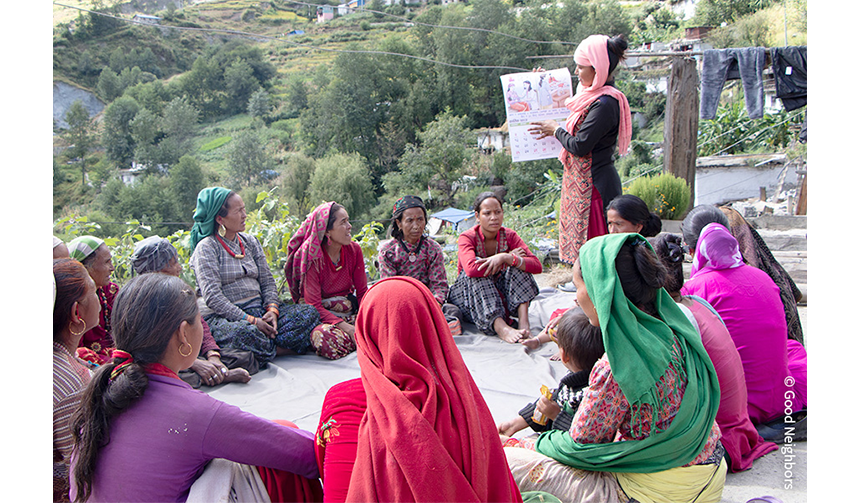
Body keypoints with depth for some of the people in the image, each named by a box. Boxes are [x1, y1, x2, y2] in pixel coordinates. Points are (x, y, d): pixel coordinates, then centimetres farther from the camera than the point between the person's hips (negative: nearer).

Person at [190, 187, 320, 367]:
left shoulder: (250, 241, 15)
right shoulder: (206, 247, -5)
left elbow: (267, 280, 12)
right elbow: (212, 296, -15)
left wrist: (272, 309, -9)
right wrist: (250, 320, -21)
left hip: (259, 308, 6)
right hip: (223, 316, -6)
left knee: (309, 313, -16)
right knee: (247, 333, -41)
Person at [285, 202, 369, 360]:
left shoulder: (354, 249, 1)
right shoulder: (311, 256, -13)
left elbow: (362, 292, 4)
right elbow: (313, 306, -18)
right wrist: (348, 328, -29)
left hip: (350, 312, 4)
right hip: (321, 316, -3)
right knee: (325, 336, -38)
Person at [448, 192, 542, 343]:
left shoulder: (509, 236, -5)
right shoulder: (467, 238, -15)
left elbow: (537, 266, -18)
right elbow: (471, 268, -37)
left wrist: (508, 258, -34)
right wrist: (506, 257, -25)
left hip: (498, 294, 3)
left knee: (517, 266, -17)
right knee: (476, 275, -32)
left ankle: (523, 321, -34)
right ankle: (500, 327, -49)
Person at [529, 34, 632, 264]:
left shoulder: (605, 104, -19)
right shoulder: (594, 95, 11)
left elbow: (580, 146, -22)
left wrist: (556, 129, -3)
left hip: (594, 184, -10)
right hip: (584, 181, 10)